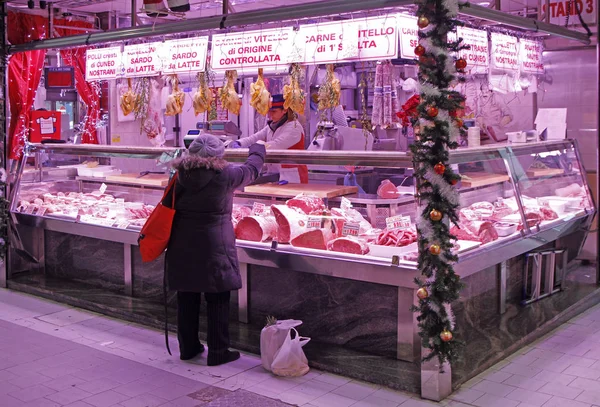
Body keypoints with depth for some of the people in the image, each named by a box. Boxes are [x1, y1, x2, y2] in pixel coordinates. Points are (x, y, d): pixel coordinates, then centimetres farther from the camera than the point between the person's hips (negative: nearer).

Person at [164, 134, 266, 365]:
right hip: (213, 245, -5)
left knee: (186, 298, 14)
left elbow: (167, 207, 6)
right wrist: (258, 150, 27)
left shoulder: (181, 175, 1)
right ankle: (218, 352, 11)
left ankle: (188, 347, 27)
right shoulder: (225, 175, -9)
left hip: (182, 245, 5)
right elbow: (252, 170, 8)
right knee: (217, 299, 5)